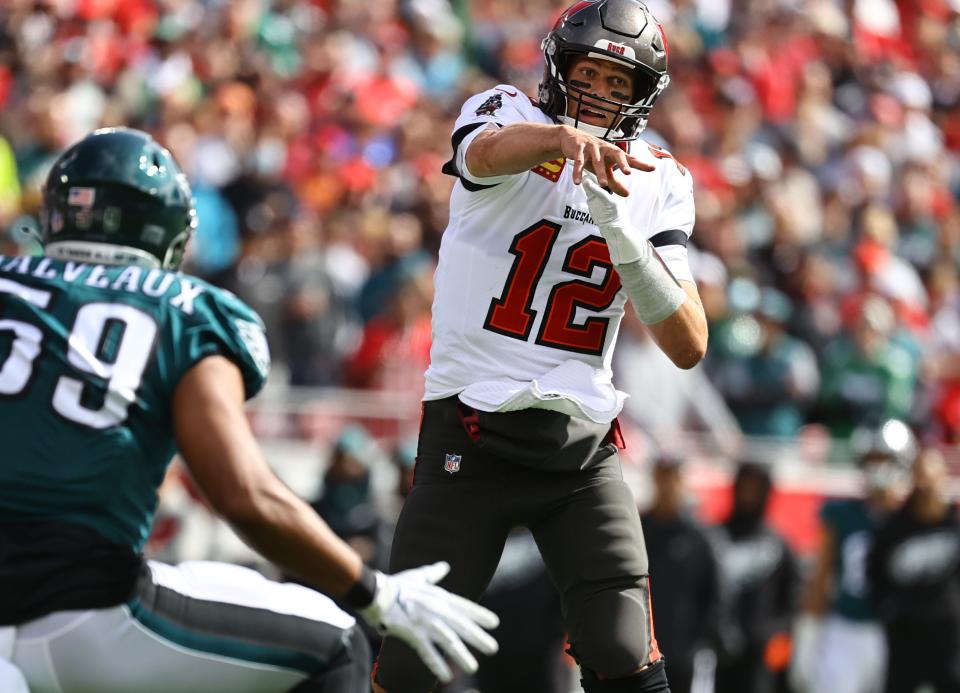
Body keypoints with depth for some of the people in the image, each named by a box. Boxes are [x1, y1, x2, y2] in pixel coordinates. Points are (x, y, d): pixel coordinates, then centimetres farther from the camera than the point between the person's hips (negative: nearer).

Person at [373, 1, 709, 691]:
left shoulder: (659, 184, 6)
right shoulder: (508, 114, -2)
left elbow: (689, 347, -2)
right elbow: (488, 151, -31)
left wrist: (628, 244, -19)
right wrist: (564, 137, -53)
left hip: (584, 446, 3)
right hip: (471, 435, -3)